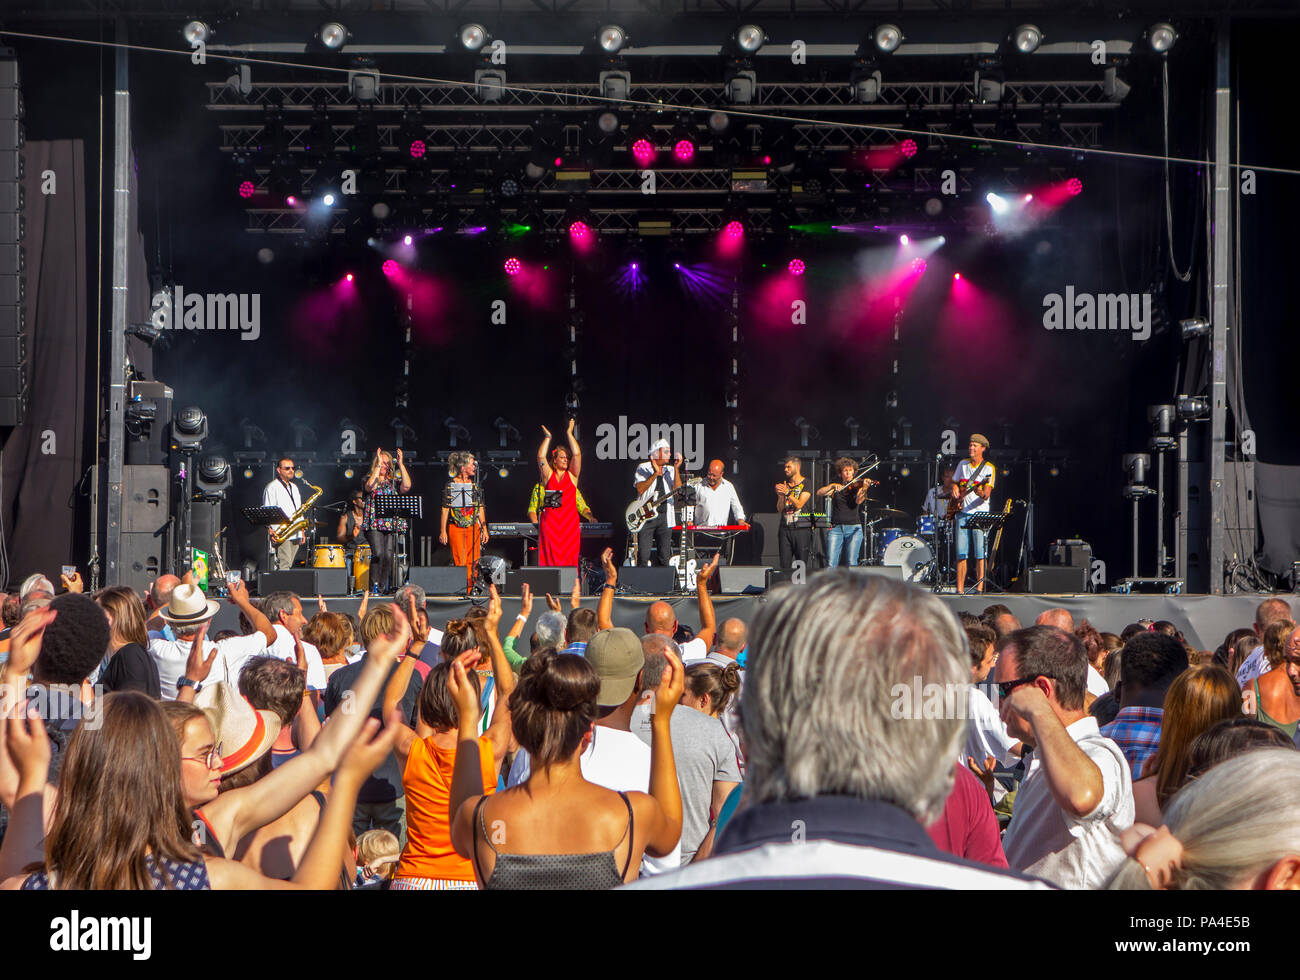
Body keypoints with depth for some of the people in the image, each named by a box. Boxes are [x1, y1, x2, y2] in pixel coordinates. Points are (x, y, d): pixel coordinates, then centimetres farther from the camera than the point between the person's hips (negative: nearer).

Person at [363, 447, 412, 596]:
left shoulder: (394, 481, 16)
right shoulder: (369, 478, 9)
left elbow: (406, 486, -4)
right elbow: (370, 486, -15)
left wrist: (401, 464, -5)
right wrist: (378, 466, -14)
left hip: (392, 523, 3)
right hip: (374, 523, -3)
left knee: (388, 556, -6)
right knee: (378, 553, -18)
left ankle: (383, 588, 3)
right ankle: (374, 587, -13)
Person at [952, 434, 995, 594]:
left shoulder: (989, 468, -2)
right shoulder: (962, 464, 12)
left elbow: (987, 494, -11)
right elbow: (955, 483, 25)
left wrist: (982, 493, -33)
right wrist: (956, 493, 3)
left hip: (979, 512, -4)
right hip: (962, 513, 4)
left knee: (980, 553, -9)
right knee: (961, 553, 1)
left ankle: (979, 588, -8)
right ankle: (960, 590, 3)